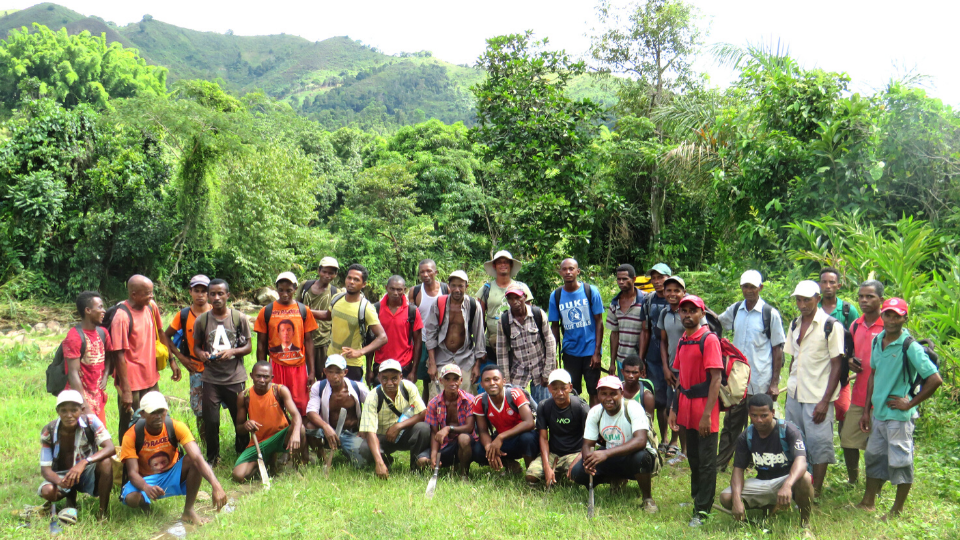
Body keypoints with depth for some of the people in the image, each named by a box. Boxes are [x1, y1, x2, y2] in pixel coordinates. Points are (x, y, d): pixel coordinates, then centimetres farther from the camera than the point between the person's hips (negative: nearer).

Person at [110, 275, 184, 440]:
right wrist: (125, 390, -20)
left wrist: (173, 359, 14)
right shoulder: (122, 316, -20)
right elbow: (119, 355, -20)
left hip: (151, 378, 7)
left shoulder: (151, 306, 0)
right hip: (132, 382, -7)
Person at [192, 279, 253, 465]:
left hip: (235, 378, -1)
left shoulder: (239, 318, 0)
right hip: (211, 379, 1)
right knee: (210, 421, 1)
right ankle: (212, 458, 21)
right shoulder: (201, 320, 3)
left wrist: (232, 351, -16)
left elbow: (248, 346, 3)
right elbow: (196, 346, 12)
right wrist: (202, 355, -11)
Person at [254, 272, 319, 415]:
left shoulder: (304, 311, 3)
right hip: (275, 366, 0)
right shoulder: (266, 311, 2)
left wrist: (311, 371, 0)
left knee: (300, 407, 1)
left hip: (299, 366, 0)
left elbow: (309, 341, 5)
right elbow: (261, 344, 5)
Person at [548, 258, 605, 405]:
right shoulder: (555, 296, 2)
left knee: (594, 391, 2)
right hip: (570, 352, 2)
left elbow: (599, 322, -2)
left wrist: (597, 352, -8)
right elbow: (555, 326, 7)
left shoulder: (591, 292, -4)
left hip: (591, 351, -2)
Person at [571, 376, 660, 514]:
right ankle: (617, 480, 12)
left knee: (640, 457, -40)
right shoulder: (595, 413, -6)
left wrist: (606, 453, -47)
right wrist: (588, 460, -30)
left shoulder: (633, 408, -22)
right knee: (578, 472, -16)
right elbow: (587, 444, -4)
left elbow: (640, 441, -36)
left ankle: (647, 498, -12)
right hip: (612, 459, 5)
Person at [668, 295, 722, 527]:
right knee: (693, 457, 17)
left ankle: (702, 511, 6)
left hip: (704, 405, -7)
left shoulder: (709, 339, -12)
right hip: (686, 407, 7)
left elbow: (716, 379, -16)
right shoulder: (683, 341, 11)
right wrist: (674, 408, 13)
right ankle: (696, 498, 30)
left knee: (706, 461, 1)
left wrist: (707, 414, -20)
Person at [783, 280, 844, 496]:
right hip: (794, 395, 6)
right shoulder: (795, 325, 11)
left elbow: (837, 365, -9)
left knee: (819, 445, -2)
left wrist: (825, 401, -14)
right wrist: (790, 388, 10)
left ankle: (815, 494, 10)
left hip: (818, 397, -6)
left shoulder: (831, 326, -8)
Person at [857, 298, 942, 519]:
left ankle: (897, 511, 20)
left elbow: (935, 379, -20)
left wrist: (910, 404, -14)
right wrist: (867, 410, 13)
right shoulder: (877, 341, 5)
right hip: (878, 414, 7)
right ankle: (868, 504, 29)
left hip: (899, 416, -7)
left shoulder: (910, 347, -17)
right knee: (874, 458, 16)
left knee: (900, 463, 6)